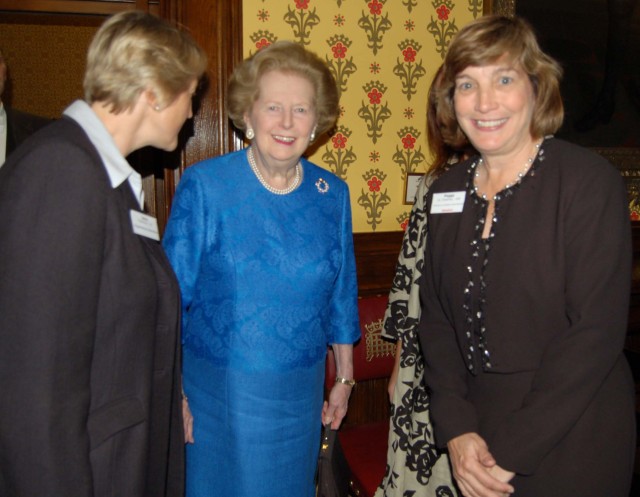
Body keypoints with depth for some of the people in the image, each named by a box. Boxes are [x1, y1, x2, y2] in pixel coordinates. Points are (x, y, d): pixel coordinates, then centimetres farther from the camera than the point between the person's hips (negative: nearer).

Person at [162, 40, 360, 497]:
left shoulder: (333, 195, -1)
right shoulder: (203, 186, -11)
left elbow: (340, 295, 8)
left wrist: (345, 378, 13)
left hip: (299, 394, 3)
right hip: (218, 390, -2)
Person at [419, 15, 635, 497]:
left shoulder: (591, 181, -13)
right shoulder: (447, 191, 2)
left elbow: (596, 331, -17)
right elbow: (437, 316, 3)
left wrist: (510, 451, -16)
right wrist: (457, 430, -8)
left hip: (572, 442, -4)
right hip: (474, 431, 5)